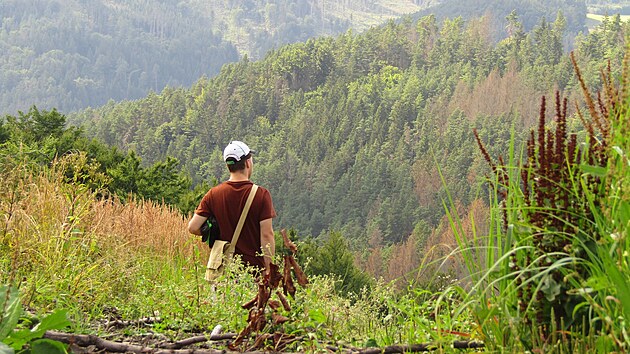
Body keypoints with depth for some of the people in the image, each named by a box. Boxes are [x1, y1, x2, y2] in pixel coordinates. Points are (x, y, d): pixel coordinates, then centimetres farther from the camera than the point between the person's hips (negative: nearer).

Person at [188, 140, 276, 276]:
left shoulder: (213, 194, 1)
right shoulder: (261, 194, -7)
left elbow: (193, 227, -1)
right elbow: (267, 234, -9)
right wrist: (268, 269, -4)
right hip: (254, 266, -3)